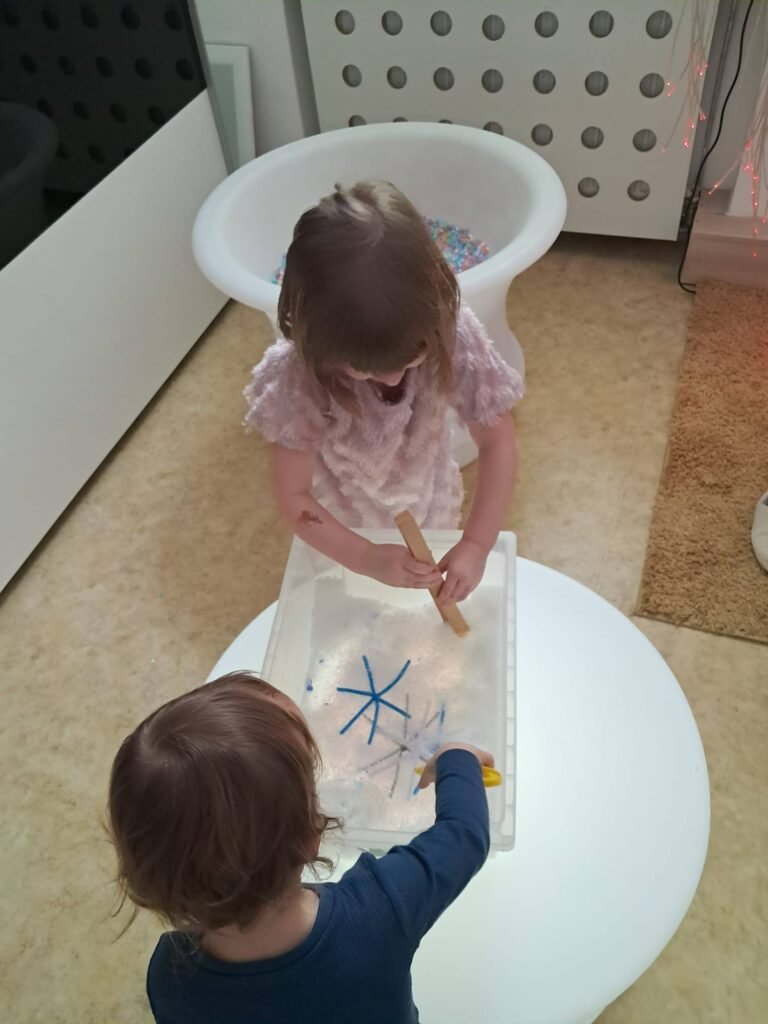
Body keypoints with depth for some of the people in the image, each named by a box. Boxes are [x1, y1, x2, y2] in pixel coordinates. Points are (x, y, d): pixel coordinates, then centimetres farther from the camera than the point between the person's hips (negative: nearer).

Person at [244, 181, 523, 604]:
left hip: (428, 506, 2)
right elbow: (293, 495, -27)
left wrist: (476, 545, -32)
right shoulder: (298, 376, -36)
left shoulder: (453, 334, -34)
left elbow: (497, 442, -22)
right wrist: (368, 560, -39)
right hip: (340, 525, -1)